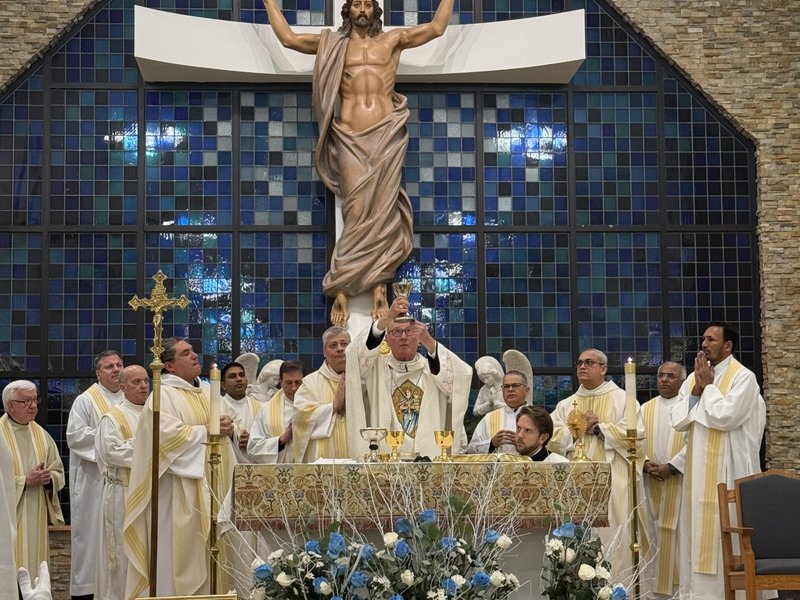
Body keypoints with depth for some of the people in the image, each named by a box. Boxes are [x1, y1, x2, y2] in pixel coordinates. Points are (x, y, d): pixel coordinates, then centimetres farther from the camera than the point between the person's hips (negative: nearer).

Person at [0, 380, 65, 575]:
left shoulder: (40, 434, 11)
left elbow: (58, 473, 13)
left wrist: (48, 478, -8)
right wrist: (25, 481, -15)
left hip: (37, 518, 5)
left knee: (35, 570, 6)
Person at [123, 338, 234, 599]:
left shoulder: (206, 393, 16)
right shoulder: (163, 395, -8)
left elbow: (220, 427, 19)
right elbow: (169, 434, -22)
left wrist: (226, 429, -5)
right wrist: (207, 430, -14)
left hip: (208, 487, 8)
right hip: (180, 491, -7)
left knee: (206, 549, 9)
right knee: (180, 551, -6)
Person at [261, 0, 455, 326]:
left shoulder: (392, 40, 16)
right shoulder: (332, 43, 17)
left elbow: (437, 27, 13)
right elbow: (287, 37, 16)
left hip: (386, 134, 0)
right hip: (349, 138, 0)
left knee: (381, 210, -7)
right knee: (358, 211, -10)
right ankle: (378, 285, -6)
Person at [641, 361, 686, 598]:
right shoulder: (646, 409, 14)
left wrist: (671, 466, -16)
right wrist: (645, 463, -10)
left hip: (680, 479, -4)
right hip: (652, 481, 4)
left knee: (679, 531, -4)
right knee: (656, 532, 3)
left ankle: (681, 585, 0)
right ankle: (661, 583, 7)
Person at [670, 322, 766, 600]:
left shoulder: (743, 377, -7)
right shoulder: (694, 378, 13)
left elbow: (726, 417, -19)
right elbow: (677, 420, 6)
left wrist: (709, 386, -8)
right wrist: (696, 389, -4)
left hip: (727, 469, -7)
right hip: (698, 468, 7)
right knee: (698, 528, 7)